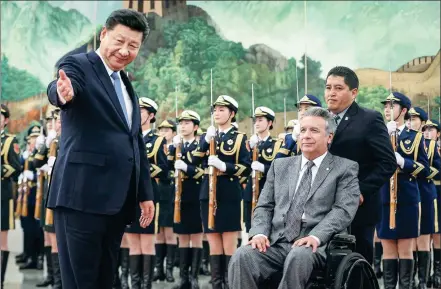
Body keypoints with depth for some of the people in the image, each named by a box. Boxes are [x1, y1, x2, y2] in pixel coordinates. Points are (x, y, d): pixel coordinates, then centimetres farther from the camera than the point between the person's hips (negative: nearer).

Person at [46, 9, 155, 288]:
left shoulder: (126, 84, 20)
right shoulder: (78, 65, -3)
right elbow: (56, 88, -27)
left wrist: (145, 193, 19)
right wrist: (63, 93, -51)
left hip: (118, 200, 8)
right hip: (82, 196, -8)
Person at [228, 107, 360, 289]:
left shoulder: (345, 169, 8)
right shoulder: (280, 166, 21)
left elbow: (344, 210, -5)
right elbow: (264, 206, 17)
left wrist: (316, 236, -21)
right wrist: (259, 233, -5)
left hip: (316, 245, -3)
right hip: (276, 242, 3)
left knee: (299, 256, -38)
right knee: (242, 257, -27)